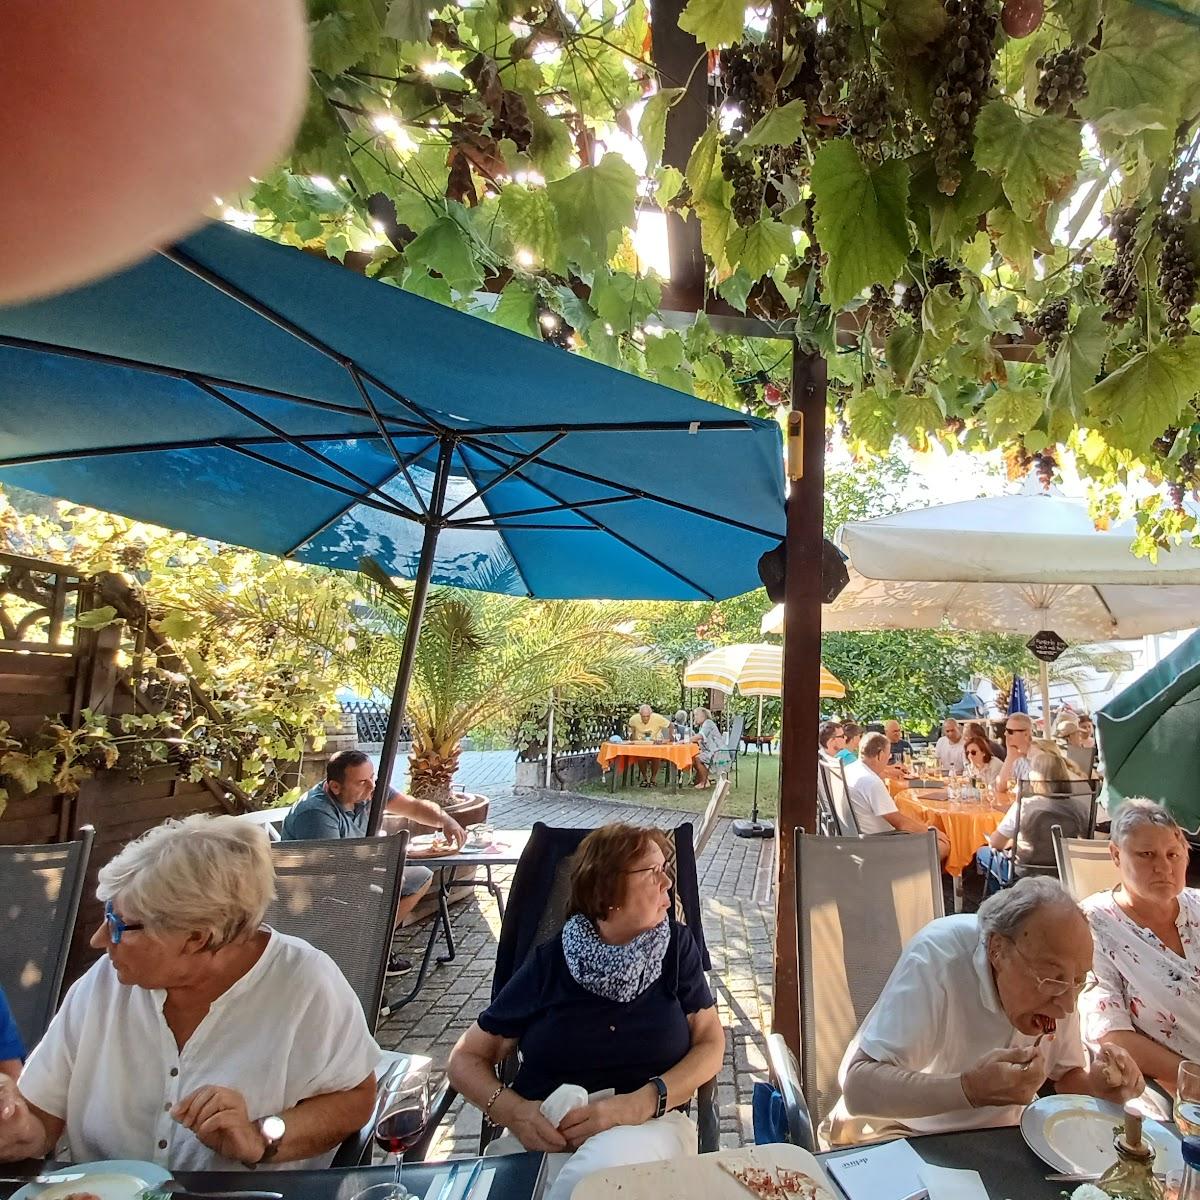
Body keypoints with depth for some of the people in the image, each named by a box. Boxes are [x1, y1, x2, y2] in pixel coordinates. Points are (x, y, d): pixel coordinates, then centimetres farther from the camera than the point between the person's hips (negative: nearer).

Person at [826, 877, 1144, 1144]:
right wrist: (971, 1089, -43)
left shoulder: (1055, 969, -10)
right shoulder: (936, 954, -28)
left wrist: (1096, 1086, -15)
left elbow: (1065, 1075, 6)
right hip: (901, 1130, -5)